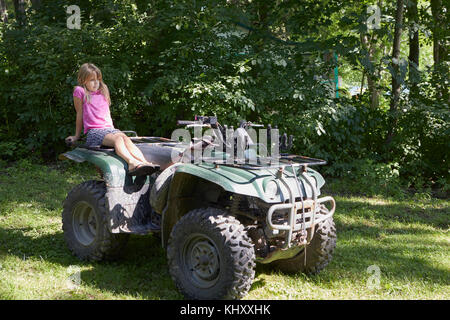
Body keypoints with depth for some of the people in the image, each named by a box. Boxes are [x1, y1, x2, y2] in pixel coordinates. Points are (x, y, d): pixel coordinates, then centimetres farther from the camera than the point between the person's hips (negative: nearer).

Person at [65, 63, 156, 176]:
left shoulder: (103, 91, 20)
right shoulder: (80, 91, 3)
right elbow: (80, 114, 8)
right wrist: (77, 136, 15)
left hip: (109, 128, 5)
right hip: (93, 131, -4)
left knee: (125, 138, -28)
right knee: (117, 138, -33)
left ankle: (144, 162, -47)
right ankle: (132, 163, -57)